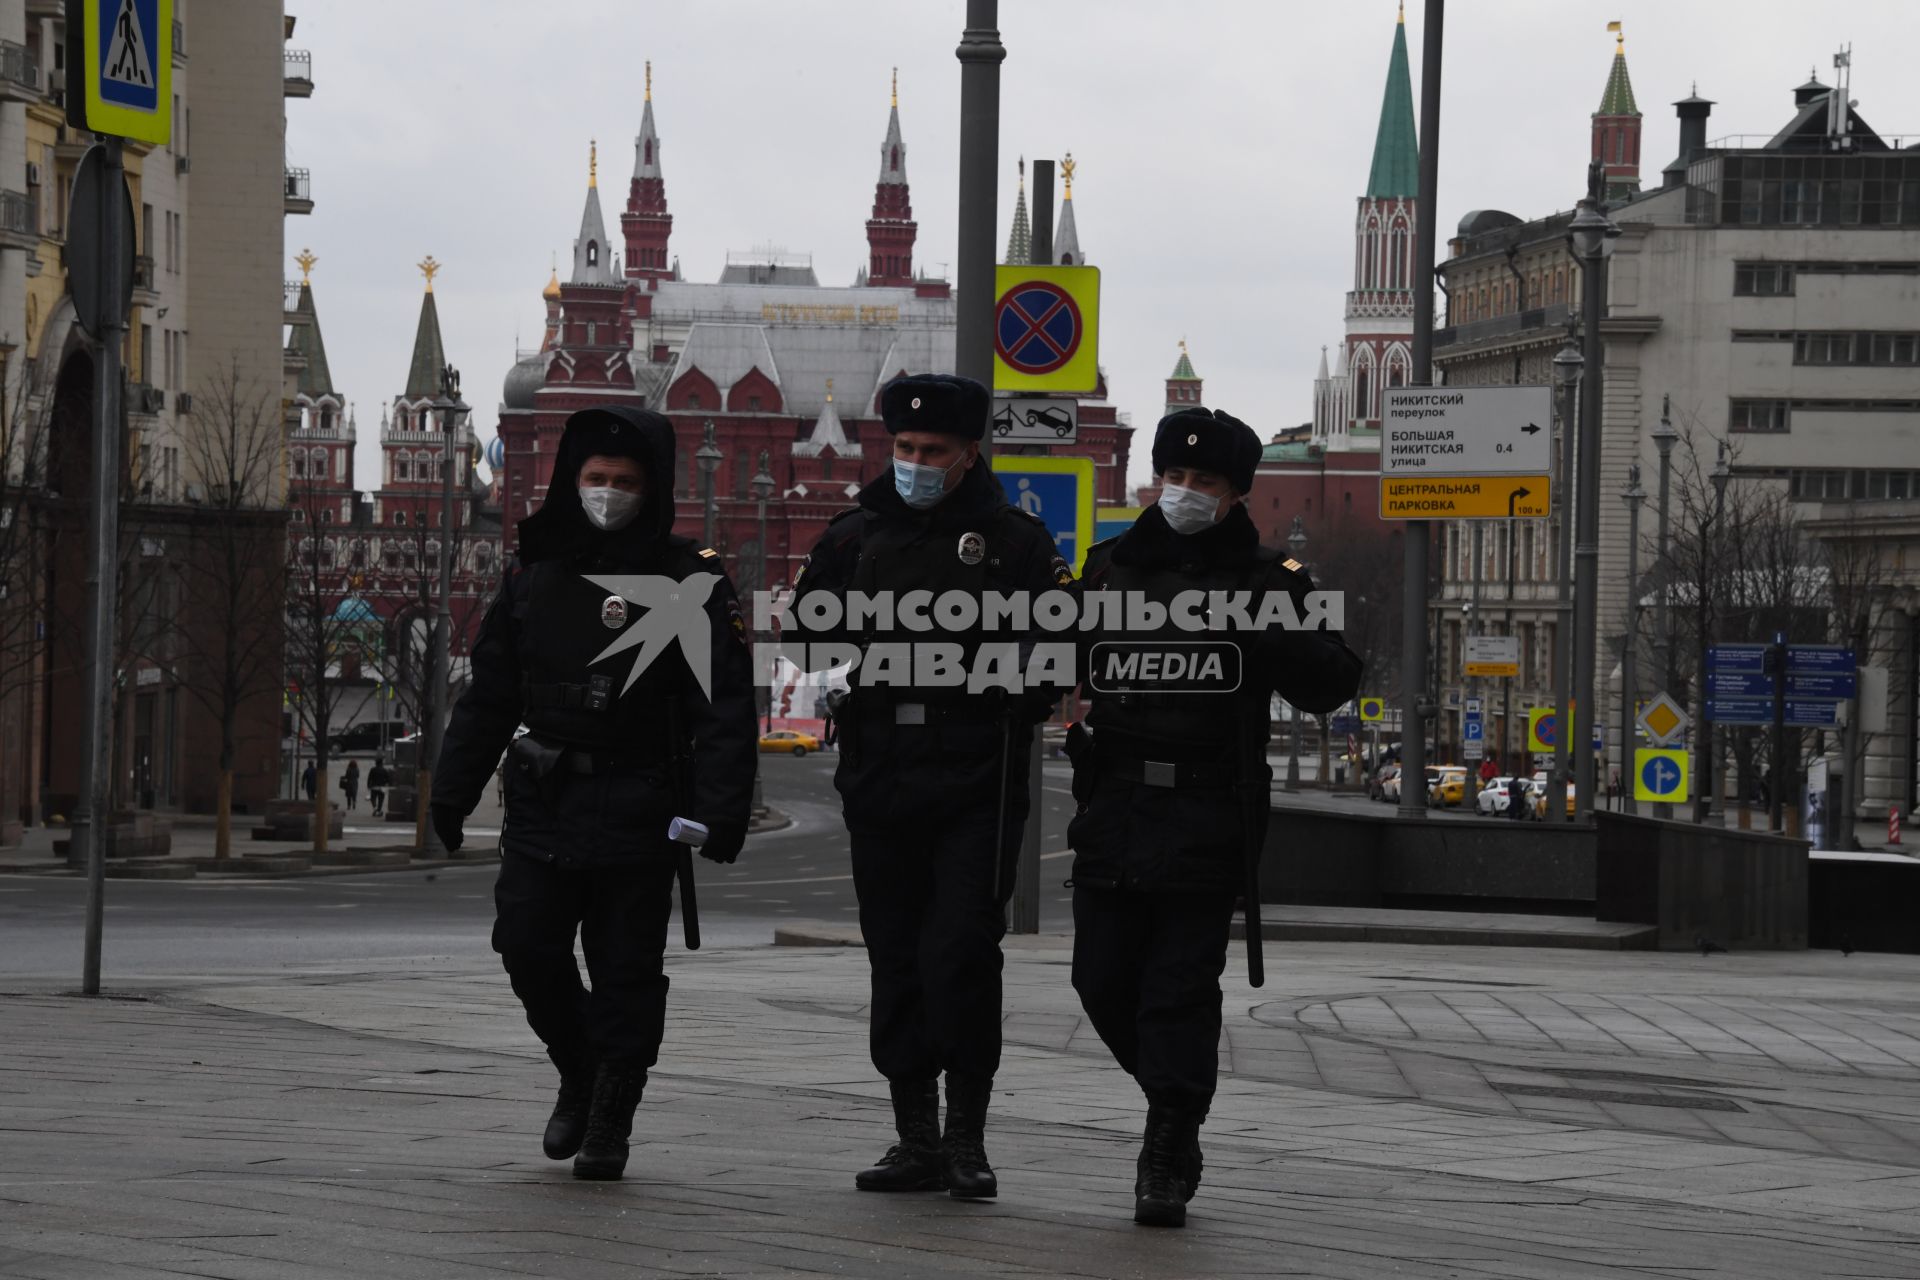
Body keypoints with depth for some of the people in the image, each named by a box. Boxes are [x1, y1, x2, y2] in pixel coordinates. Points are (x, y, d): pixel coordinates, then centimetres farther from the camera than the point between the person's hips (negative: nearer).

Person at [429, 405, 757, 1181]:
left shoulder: (691, 584, -2)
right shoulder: (535, 573, 12)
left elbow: (725, 710, -7)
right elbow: (489, 694, 18)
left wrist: (720, 814, -15)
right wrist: (452, 790, 14)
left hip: (637, 815, -4)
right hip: (542, 801, 4)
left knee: (625, 971, 0)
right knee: (528, 947, -3)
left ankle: (610, 1121, 12)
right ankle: (579, 1076, 21)